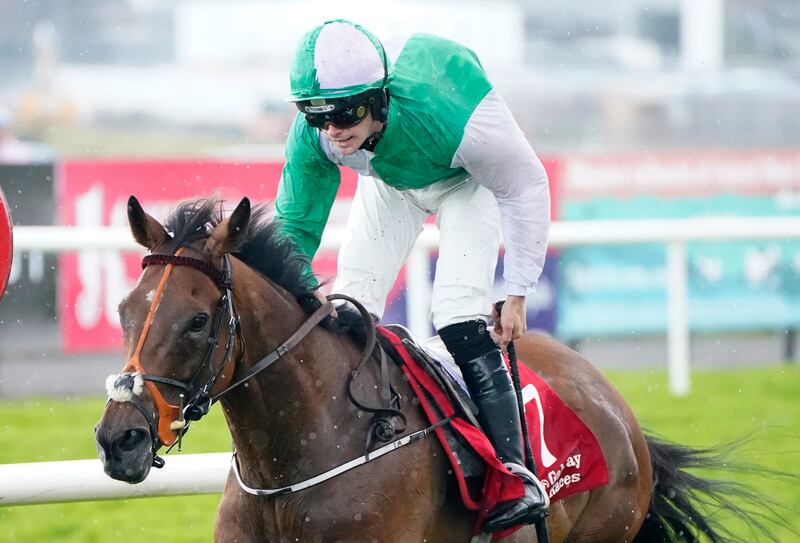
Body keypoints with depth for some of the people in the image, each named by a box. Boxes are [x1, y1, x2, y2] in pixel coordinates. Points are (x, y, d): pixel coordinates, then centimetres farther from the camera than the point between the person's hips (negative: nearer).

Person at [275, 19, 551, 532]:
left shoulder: (453, 115, -44)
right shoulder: (311, 139, -33)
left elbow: (526, 187, -26)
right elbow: (294, 228, -16)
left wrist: (518, 294, -20)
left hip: (466, 179, -4)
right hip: (389, 182, 4)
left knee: (460, 320, -20)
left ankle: (516, 475, -19)